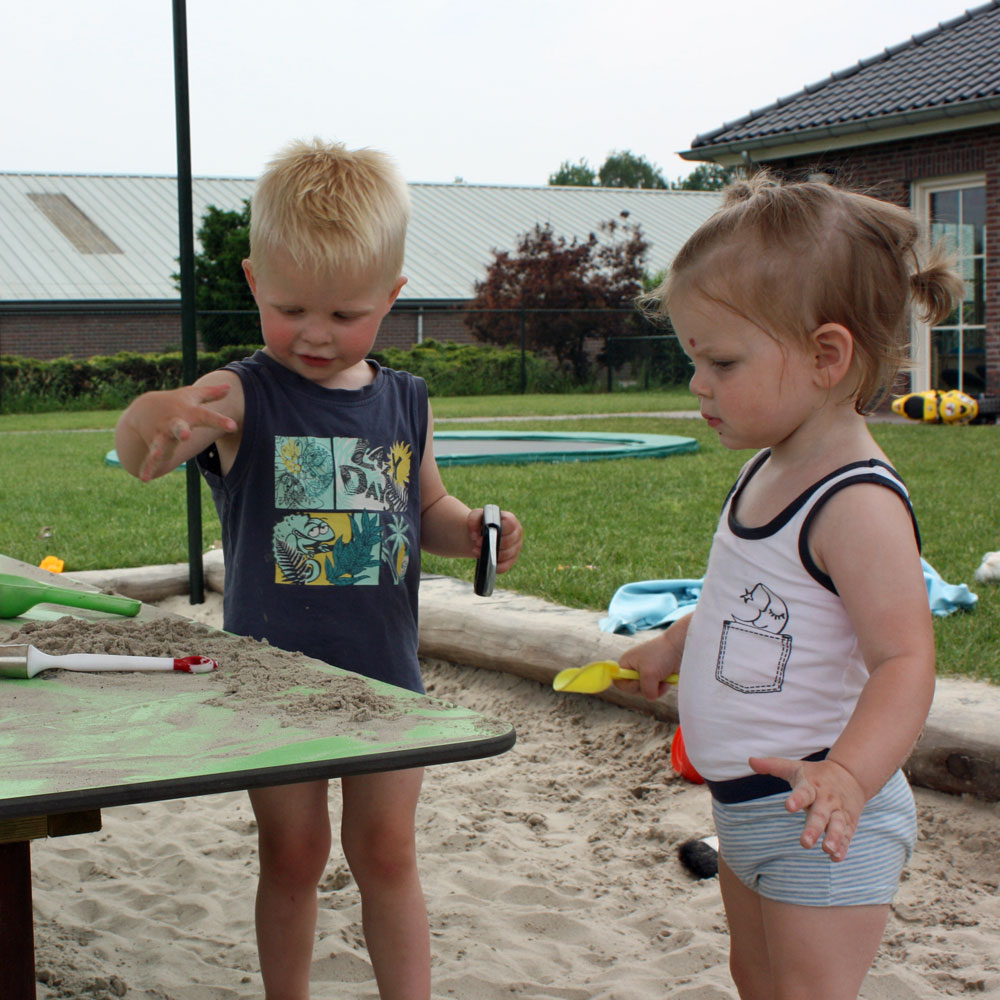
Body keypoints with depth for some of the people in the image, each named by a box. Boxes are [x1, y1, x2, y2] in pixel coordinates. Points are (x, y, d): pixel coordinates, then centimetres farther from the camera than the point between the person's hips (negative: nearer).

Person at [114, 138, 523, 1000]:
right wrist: (152, 426, -56)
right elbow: (144, 450, -32)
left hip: (385, 671, 3)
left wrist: (471, 531, -7)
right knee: (293, 855, 11)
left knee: (387, 853, 11)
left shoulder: (405, 403, 1)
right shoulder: (242, 396, -13)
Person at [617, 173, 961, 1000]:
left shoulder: (858, 504, -26)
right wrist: (669, 648, 27)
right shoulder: (767, 472, 4)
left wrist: (847, 775, -45)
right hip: (747, 805, 10)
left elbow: (905, 660, -32)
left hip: (825, 821, -10)